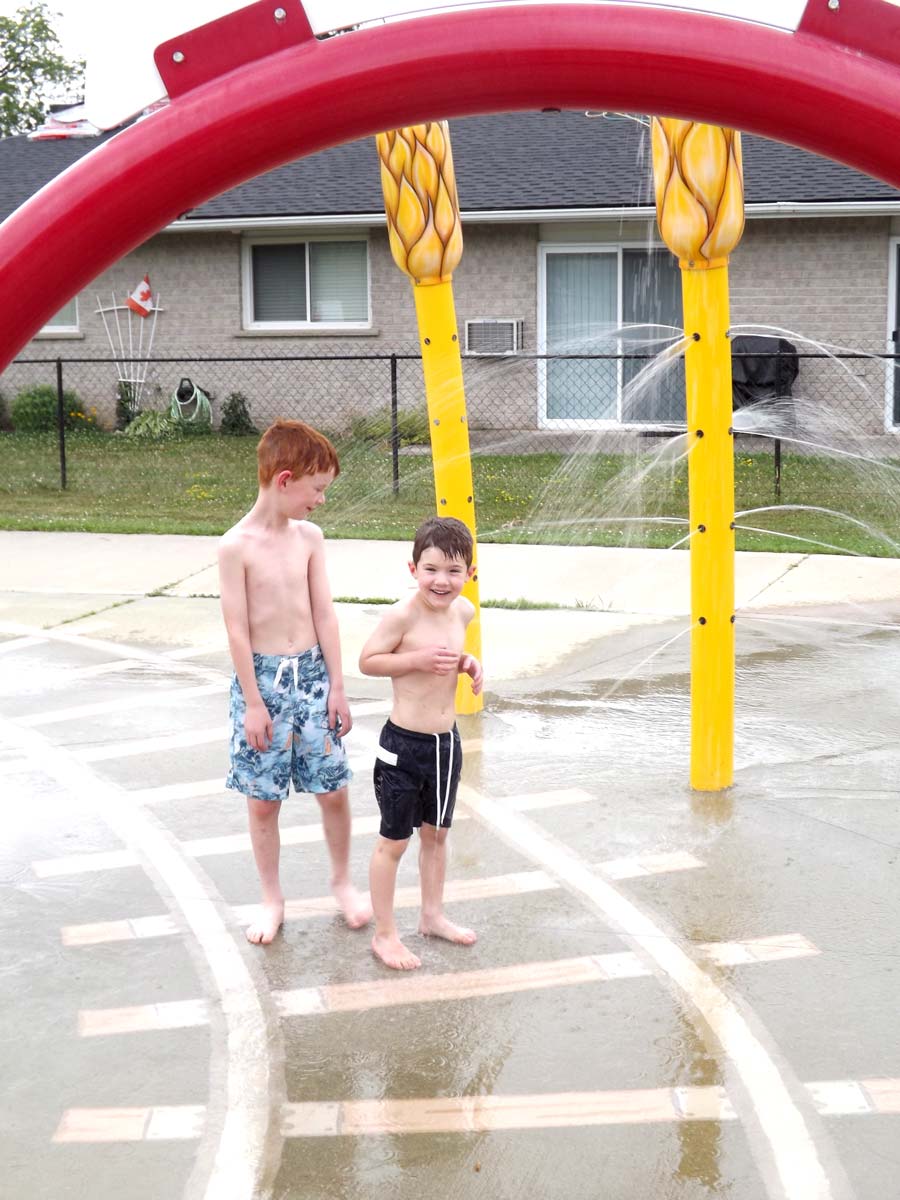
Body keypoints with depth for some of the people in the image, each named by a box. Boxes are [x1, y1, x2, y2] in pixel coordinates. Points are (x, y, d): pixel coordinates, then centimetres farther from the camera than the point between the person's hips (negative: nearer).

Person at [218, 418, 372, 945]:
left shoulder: (310, 537, 1)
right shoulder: (237, 546, -13)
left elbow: (324, 614, 2)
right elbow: (238, 628, -11)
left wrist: (337, 686, 1)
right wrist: (254, 702, -11)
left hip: (312, 671, 4)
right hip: (263, 677, -3)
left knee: (334, 789, 6)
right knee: (263, 799, 5)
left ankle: (343, 881, 28)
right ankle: (272, 900, 21)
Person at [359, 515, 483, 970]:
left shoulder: (463, 611, 0)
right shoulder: (402, 615, -21)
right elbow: (367, 660, -14)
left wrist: (466, 663, -2)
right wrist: (417, 660, -25)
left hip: (446, 742, 7)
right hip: (404, 744, -7)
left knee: (436, 833, 22)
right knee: (393, 841, 6)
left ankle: (432, 915, 40)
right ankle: (384, 934, 19)